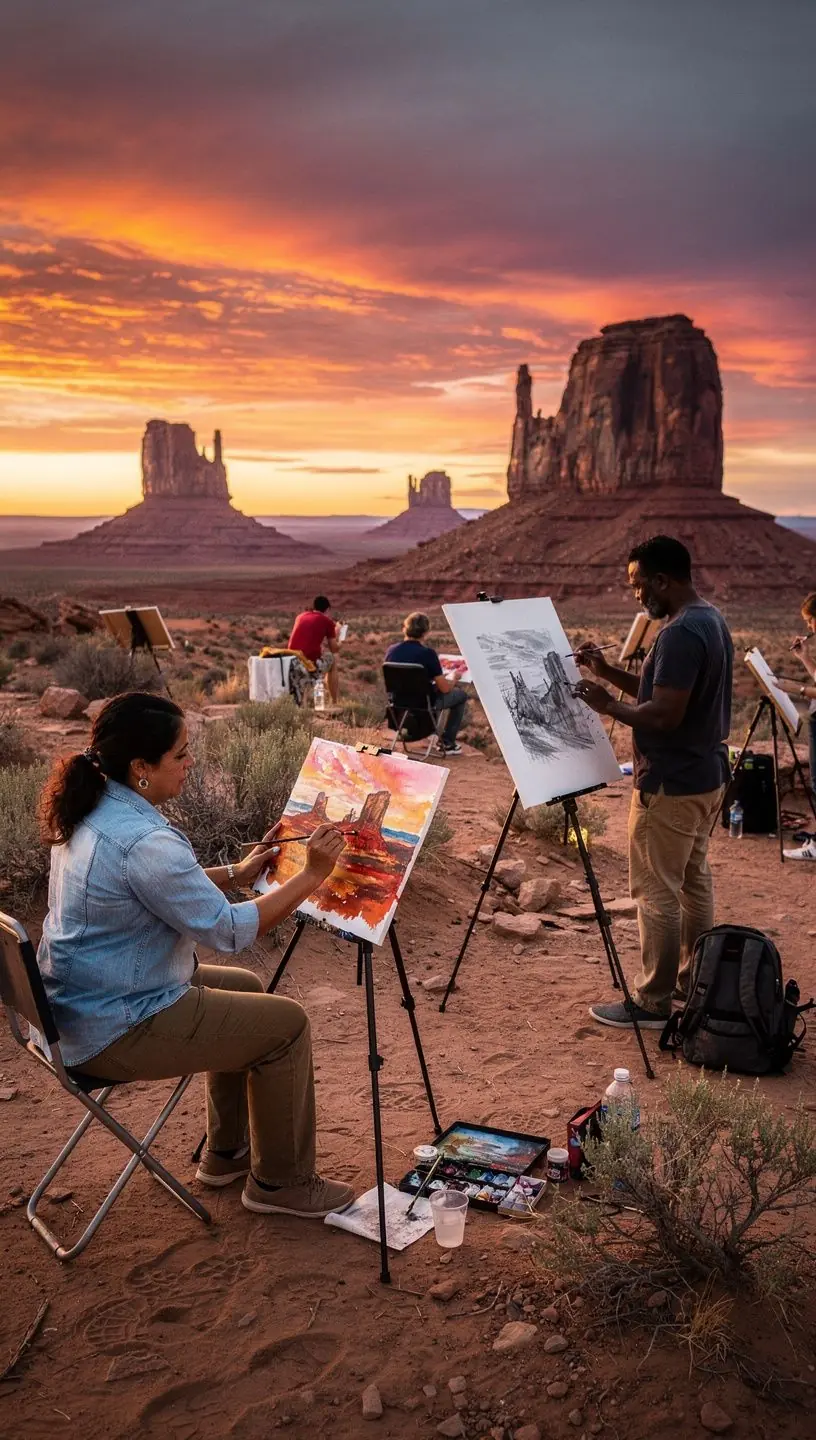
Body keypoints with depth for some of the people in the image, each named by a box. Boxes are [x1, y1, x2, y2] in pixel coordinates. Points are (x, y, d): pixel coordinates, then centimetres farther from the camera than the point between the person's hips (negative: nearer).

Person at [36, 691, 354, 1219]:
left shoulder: (93, 811, 1)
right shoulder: (143, 842, -29)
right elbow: (227, 930, -22)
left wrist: (236, 874, 10)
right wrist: (312, 875, -16)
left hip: (79, 1005, 10)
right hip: (116, 1031, -10)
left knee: (247, 989, 24)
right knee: (286, 1024, -1)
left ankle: (227, 1153, 34)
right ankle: (280, 1183, 16)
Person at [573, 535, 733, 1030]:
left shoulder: (681, 632, -22)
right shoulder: (712, 620, 12)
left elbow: (665, 713, -26)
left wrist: (609, 705, -12)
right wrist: (609, 672, 7)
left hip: (672, 785, -11)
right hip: (706, 775, 11)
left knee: (657, 891, -3)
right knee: (694, 881, 17)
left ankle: (654, 1002, 4)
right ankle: (694, 982, 28)